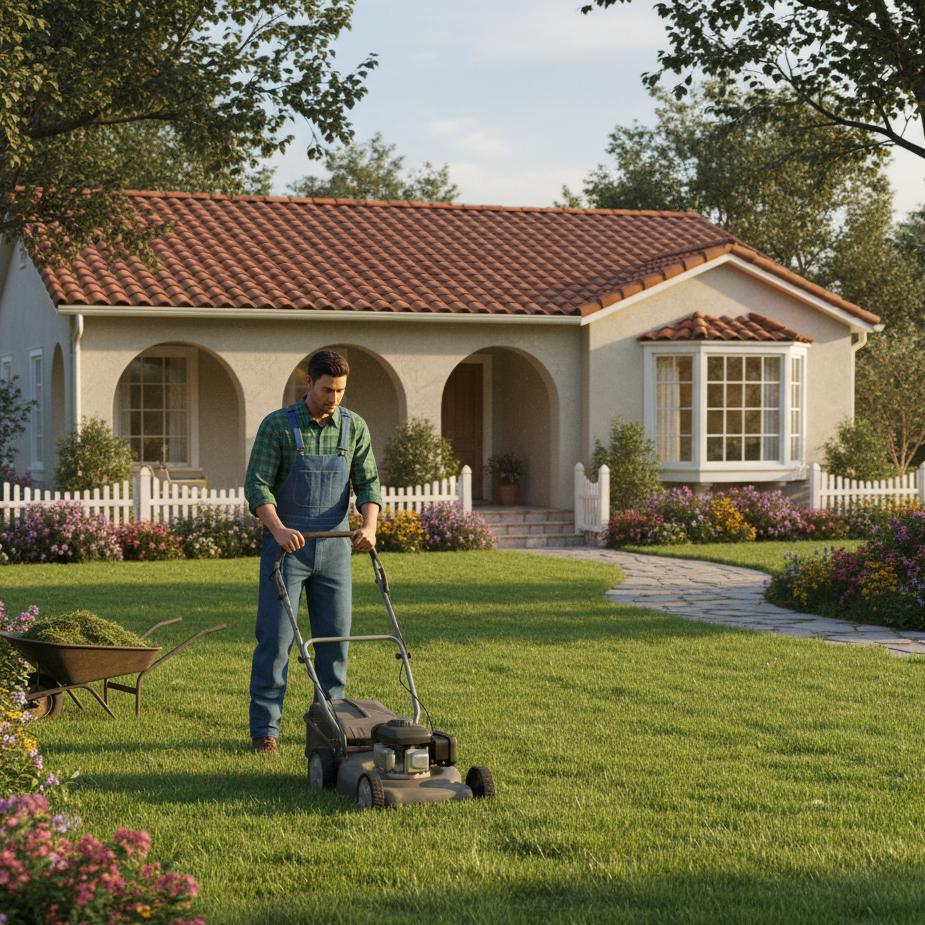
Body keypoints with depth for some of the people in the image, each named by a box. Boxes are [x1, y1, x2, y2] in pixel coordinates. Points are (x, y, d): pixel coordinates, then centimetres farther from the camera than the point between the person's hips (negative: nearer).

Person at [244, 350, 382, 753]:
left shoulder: (354, 428, 3)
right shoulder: (277, 425, -7)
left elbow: (367, 482, -1)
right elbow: (257, 485, -12)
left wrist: (369, 525, -20)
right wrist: (278, 529, -29)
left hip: (334, 547, 3)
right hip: (285, 546, -3)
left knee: (335, 637, 4)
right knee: (275, 637, -6)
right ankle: (265, 728, 1)